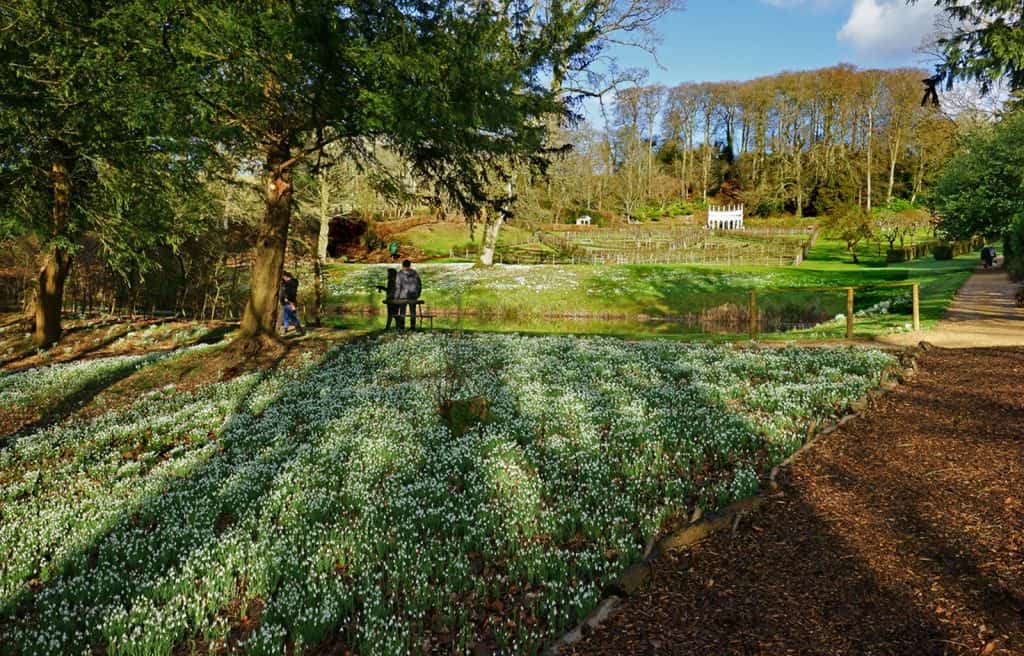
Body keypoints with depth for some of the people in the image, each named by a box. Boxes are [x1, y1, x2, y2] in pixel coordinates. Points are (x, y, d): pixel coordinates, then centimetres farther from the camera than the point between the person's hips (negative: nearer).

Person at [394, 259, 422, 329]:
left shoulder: (400, 274, -5)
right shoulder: (415, 273, 5)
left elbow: (397, 286, -10)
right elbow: (419, 285, 7)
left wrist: (396, 297, -5)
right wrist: (417, 295, 19)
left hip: (403, 296, -3)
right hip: (413, 296, 3)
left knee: (402, 312, 3)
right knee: (412, 312, 8)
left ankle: (401, 327, 1)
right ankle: (413, 327, 7)